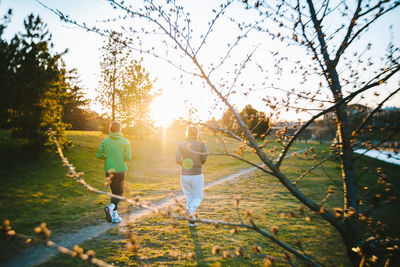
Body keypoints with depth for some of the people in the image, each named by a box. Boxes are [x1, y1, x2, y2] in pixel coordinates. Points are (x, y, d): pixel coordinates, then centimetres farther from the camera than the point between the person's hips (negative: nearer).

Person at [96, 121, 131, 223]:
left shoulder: (105, 141, 1)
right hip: (120, 170, -3)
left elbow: (98, 155, 1)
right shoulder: (125, 141, -6)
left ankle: (115, 215, 16)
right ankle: (111, 207, -23)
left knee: (114, 192, 16)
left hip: (109, 170, 3)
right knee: (119, 193, 6)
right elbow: (128, 157, -10)